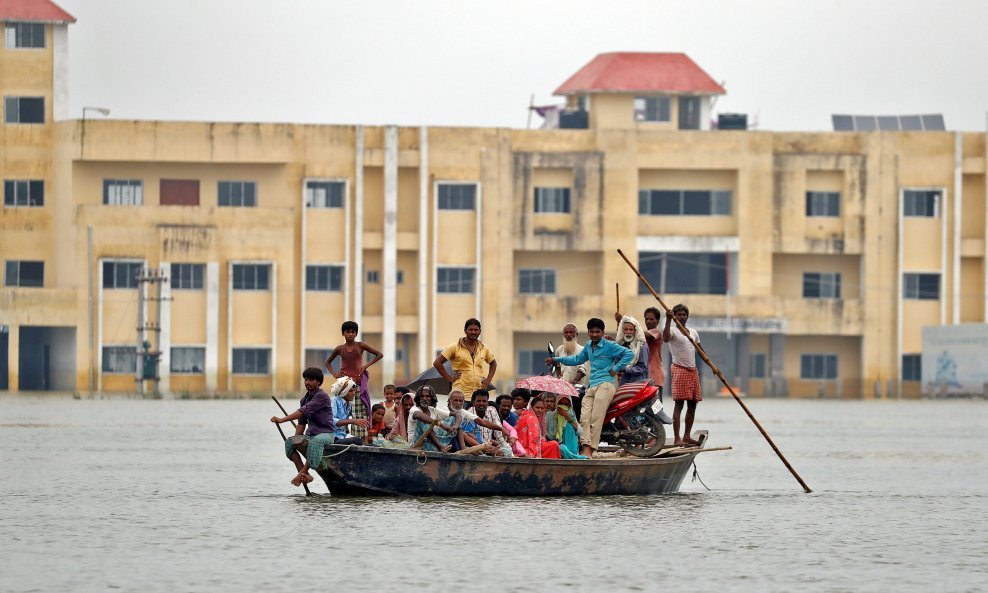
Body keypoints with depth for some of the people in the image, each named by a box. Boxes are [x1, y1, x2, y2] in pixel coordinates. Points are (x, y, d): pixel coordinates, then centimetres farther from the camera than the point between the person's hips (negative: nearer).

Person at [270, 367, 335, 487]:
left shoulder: (322, 396, -12)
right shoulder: (305, 399, 14)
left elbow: (303, 411, -23)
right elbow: (302, 422, 19)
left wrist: (282, 419, -27)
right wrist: (296, 439, 5)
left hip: (326, 433, -8)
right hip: (311, 434, 8)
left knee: (315, 441, -41)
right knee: (289, 442, -15)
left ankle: (304, 472, -35)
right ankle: (305, 475, -22)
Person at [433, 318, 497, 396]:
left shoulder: (483, 348, 12)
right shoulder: (455, 347, -1)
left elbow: (493, 363, 29)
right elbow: (437, 363, -2)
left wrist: (488, 380, 15)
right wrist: (449, 378, -6)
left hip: (479, 394, 4)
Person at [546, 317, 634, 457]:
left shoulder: (609, 346, 0)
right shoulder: (588, 346, 23)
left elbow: (628, 354, -5)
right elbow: (578, 359, 38)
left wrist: (616, 369, -8)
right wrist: (556, 360, 37)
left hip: (605, 384, -7)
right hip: (591, 387, 7)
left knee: (596, 419, -17)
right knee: (585, 417, -13)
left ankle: (590, 450, -22)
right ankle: (586, 447, -25)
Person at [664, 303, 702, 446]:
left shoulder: (693, 332, 16)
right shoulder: (673, 331, -5)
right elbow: (665, 338, -29)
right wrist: (668, 320, -37)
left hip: (693, 370, 7)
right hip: (680, 370, -7)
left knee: (692, 404, 8)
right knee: (679, 404, -11)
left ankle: (687, 436, 16)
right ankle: (677, 438, -14)